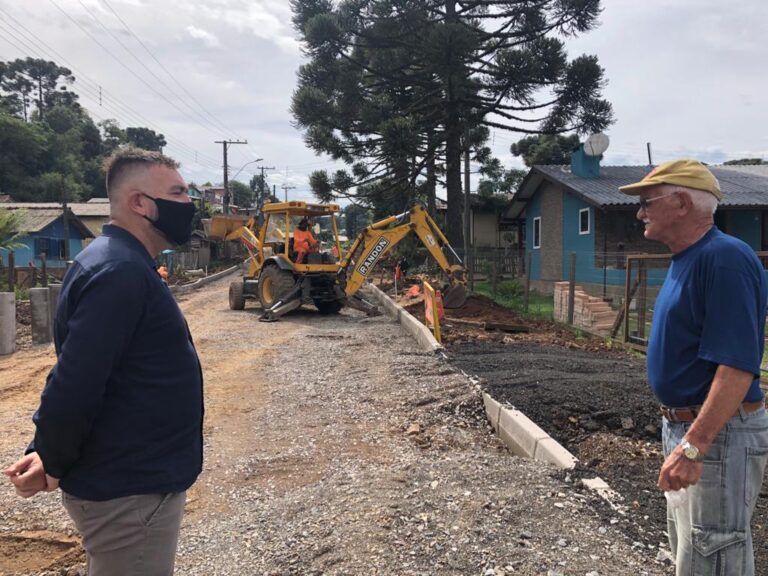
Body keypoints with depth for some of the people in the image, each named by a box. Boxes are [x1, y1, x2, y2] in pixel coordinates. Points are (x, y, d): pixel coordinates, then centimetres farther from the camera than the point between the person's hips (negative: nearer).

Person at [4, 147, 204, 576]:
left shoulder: (127, 266, 10)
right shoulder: (119, 272, -24)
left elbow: (75, 376, 13)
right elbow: (75, 383, -27)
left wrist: (49, 455, 7)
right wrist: (52, 466, -11)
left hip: (135, 480, 10)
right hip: (129, 494, -10)